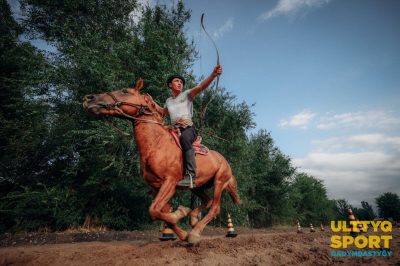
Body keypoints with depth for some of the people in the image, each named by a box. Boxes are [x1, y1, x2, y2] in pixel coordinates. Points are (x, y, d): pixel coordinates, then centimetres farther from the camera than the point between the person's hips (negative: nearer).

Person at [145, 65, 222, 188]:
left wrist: (213, 74, -25)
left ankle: (190, 176, -46)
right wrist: (152, 103, 25)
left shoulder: (187, 95, 8)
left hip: (188, 128, -6)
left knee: (184, 138, -40)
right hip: (175, 130, 7)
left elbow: (201, 87, -9)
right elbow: (163, 112, 40)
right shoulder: (169, 101, 23)